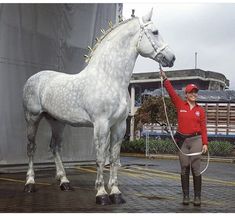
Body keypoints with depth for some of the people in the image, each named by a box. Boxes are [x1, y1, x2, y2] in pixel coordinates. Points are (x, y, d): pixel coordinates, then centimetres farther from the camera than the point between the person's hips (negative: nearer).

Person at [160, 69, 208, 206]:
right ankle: (186, 196, 12)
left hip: (196, 140, -1)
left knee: (196, 169, -4)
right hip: (182, 141, 1)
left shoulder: (200, 110, 6)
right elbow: (171, 92, -3)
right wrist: (165, 78, -10)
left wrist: (205, 143, -5)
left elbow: (203, 128, 2)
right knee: (184, 169, 5)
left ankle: (197, 197, 1)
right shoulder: (180, 105, 5)